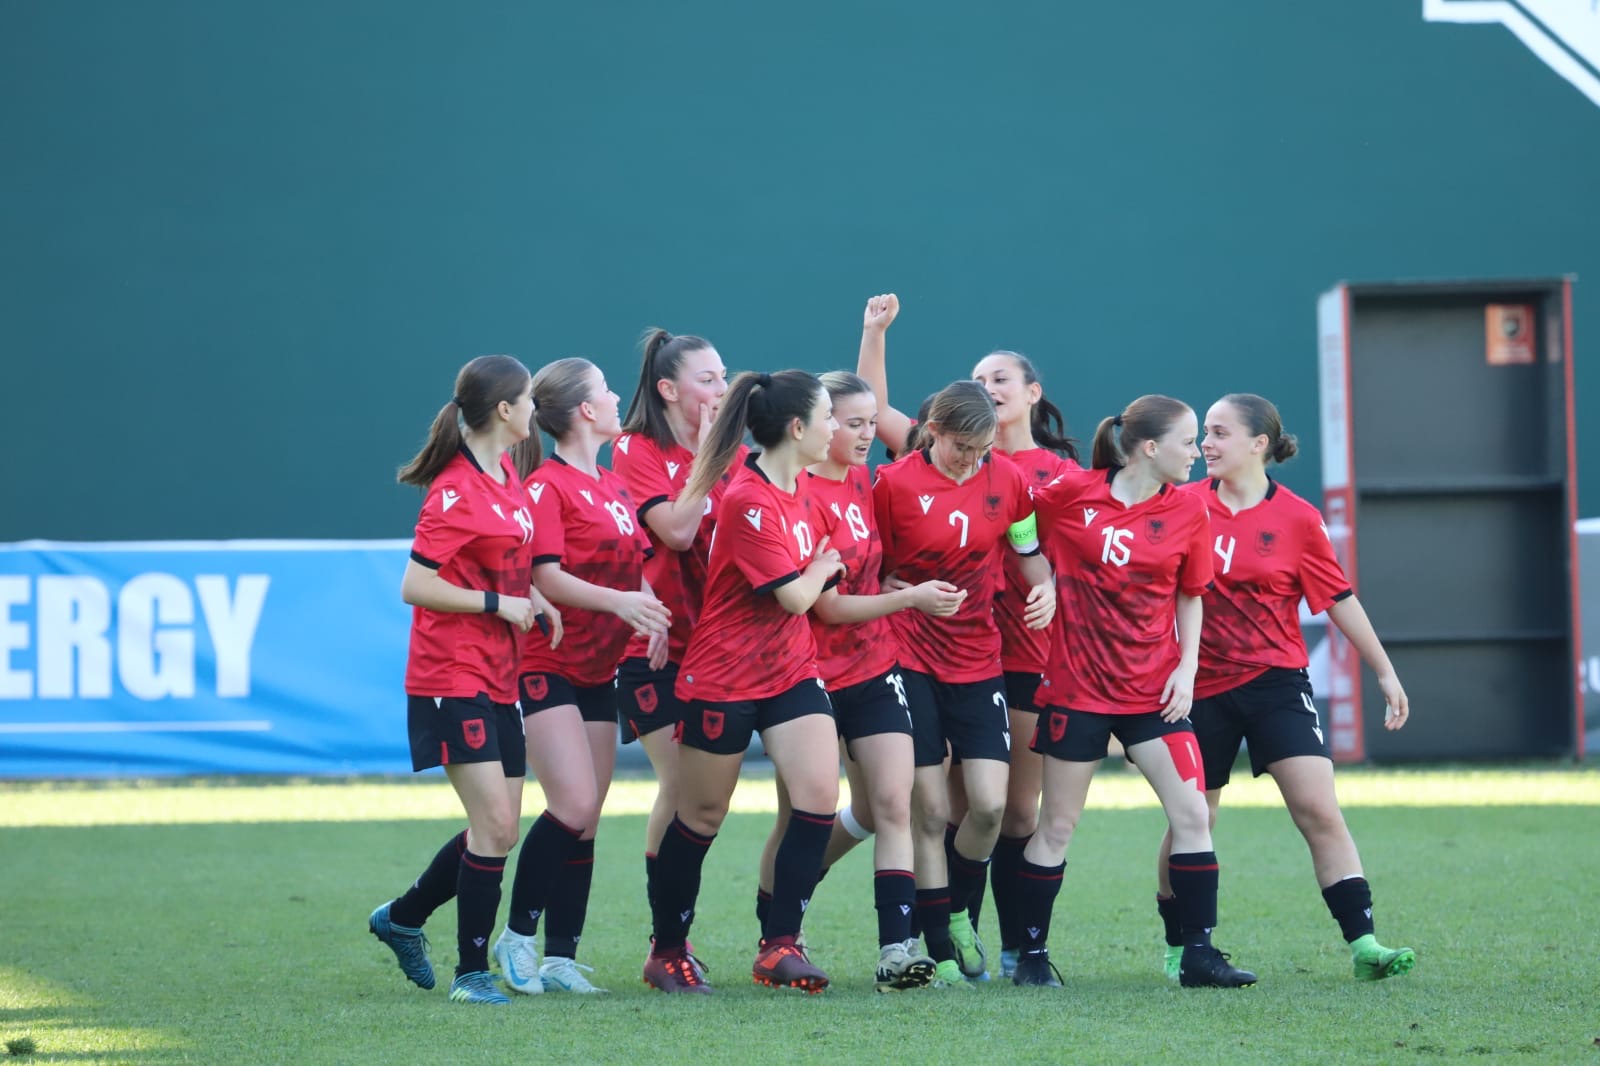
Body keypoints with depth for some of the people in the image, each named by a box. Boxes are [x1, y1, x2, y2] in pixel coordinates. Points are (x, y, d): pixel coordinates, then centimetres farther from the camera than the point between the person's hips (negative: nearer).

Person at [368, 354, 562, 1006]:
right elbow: (414, 586, -19)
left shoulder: (506, 475, 10)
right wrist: (498, 602, -18)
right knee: (494, 824, -12)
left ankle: (402, 918, 29)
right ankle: (472, 973, -3)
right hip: (453, 678, -9)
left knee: (498, 830, 9)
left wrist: (534, 599, 8)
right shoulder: (458, 492, -16)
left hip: (498, 678, 9)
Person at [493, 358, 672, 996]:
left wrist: (649, 609, -4)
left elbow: (635, 565, 17)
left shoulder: (615, 488, 15)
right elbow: (547, 578, -19)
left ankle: (561, 958, 7)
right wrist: (619, 602, -30)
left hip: (598, 672, 8)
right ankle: (519, 935, -3)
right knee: (575, 805, -18)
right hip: (548, 667, -8)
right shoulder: (547, 485, -11)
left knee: (587, 821, 4)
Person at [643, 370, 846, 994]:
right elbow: (795, 596, -18)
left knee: (820, 794, -12)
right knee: (701, 816, 6)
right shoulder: (748, 501, -21)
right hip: (723, 678, -7)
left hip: (791, 672, 7)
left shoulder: (799, 491, 6)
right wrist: (823, 566, -1)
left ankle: (779, 947, -7)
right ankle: (667, 951, 23)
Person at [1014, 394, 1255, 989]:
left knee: (1191, 813, -6)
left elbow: (1190, 597, 10)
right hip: (1078, 687, -3)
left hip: (1154, 690, 3)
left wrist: (1186, 668, -1)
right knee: (1056, 827, 4)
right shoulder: (1072, 494, -8)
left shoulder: (1188, 511, 0)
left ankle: (1199, 952, 2)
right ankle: (1031, 952, 15)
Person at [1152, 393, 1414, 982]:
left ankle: (1363, 944, -13)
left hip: (1276, 680, -1)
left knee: (1320, 811, -11)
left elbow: (1340, 599, 4)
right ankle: (1178, 945, 25)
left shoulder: (1297, 518, -3)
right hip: (1202, 688, 1)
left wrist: (1385, 673, 4)